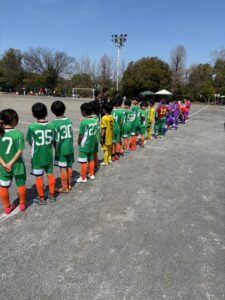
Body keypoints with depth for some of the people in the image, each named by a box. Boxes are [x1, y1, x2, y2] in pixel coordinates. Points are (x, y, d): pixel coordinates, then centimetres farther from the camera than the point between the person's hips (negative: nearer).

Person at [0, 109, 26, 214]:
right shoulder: (19, 133, -16)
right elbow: (20, 151, -19)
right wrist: (11, 163, -13)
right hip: (17, 165, -2)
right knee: (21, 185, 17)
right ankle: (22, 204, 33)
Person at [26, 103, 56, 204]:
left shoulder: (32, 127, -15)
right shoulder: (51, 125, -8)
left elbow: (30, 142, -5)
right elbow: (53, 141, -2)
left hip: (37, 156, -3)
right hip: (49, 155, 3)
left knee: (39, 177, 9)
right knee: (50, 174, 17)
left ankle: (41, 198, 21)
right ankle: (52, 195, 30)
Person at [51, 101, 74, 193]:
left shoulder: (55, 122, -15)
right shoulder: (69, 120, 0)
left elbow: (55, 139, -13)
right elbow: (71, 134, 5)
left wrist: (56, 148, 1)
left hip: (61, 149, -5)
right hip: (70, 148, 5)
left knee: (63, 168, 5)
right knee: (69, 166, 16)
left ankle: (64, 187, 16)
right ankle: (69, 184, 31)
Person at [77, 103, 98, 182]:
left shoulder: (84, 122, -20)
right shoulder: (95, 120, -1)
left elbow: (81, 135, -16)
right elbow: (95, 132, 5)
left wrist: (79, 143, 0)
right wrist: (92, 141, 15)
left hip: (84, 145, -6)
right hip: (92, 144, 7)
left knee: (83, 162, 6)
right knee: (91, 160, 19)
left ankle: (83, 178, 17)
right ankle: (91, 175, 32)